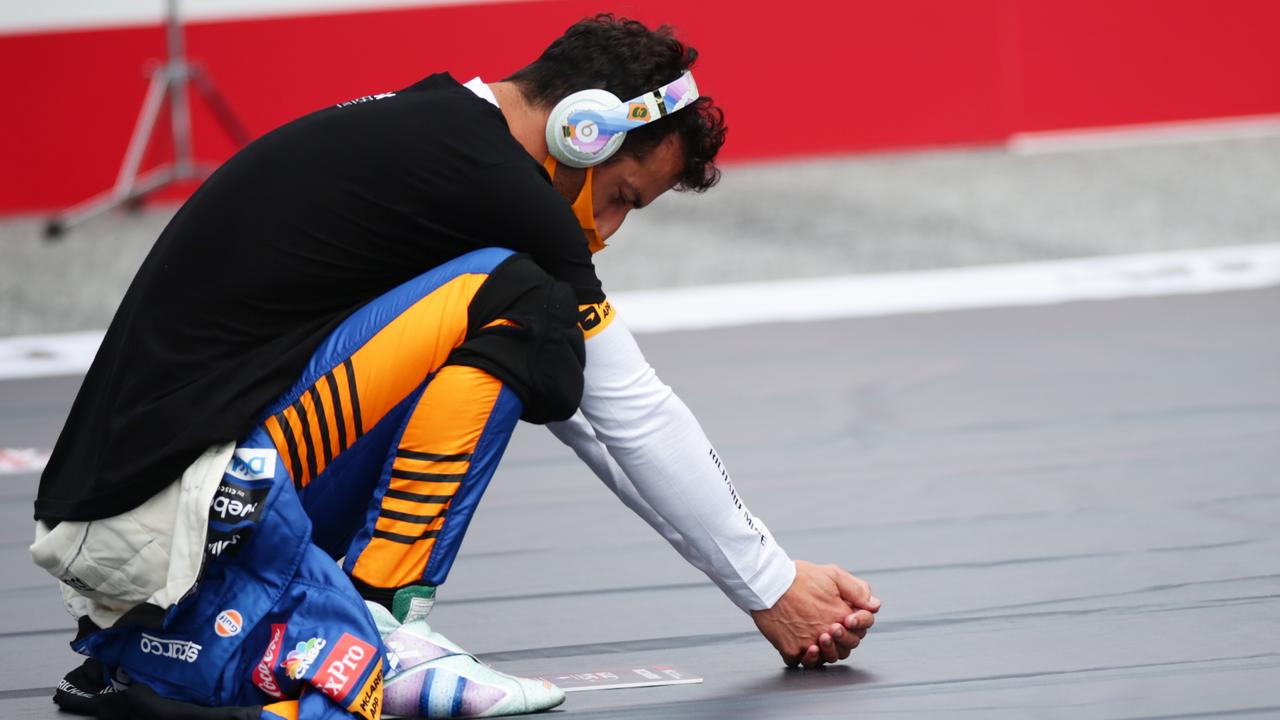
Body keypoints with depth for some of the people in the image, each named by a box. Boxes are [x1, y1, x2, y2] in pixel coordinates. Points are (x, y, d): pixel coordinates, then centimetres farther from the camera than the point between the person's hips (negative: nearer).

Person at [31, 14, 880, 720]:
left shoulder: (408, 125, 19)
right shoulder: (492, 180, -8)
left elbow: (598, 418, 26)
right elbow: (638, 419, 0)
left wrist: (771, 570, 27)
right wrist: (773, 588, 12)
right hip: (178, 516, -9)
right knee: (510, 308, -11)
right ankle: (372, 628, -11)